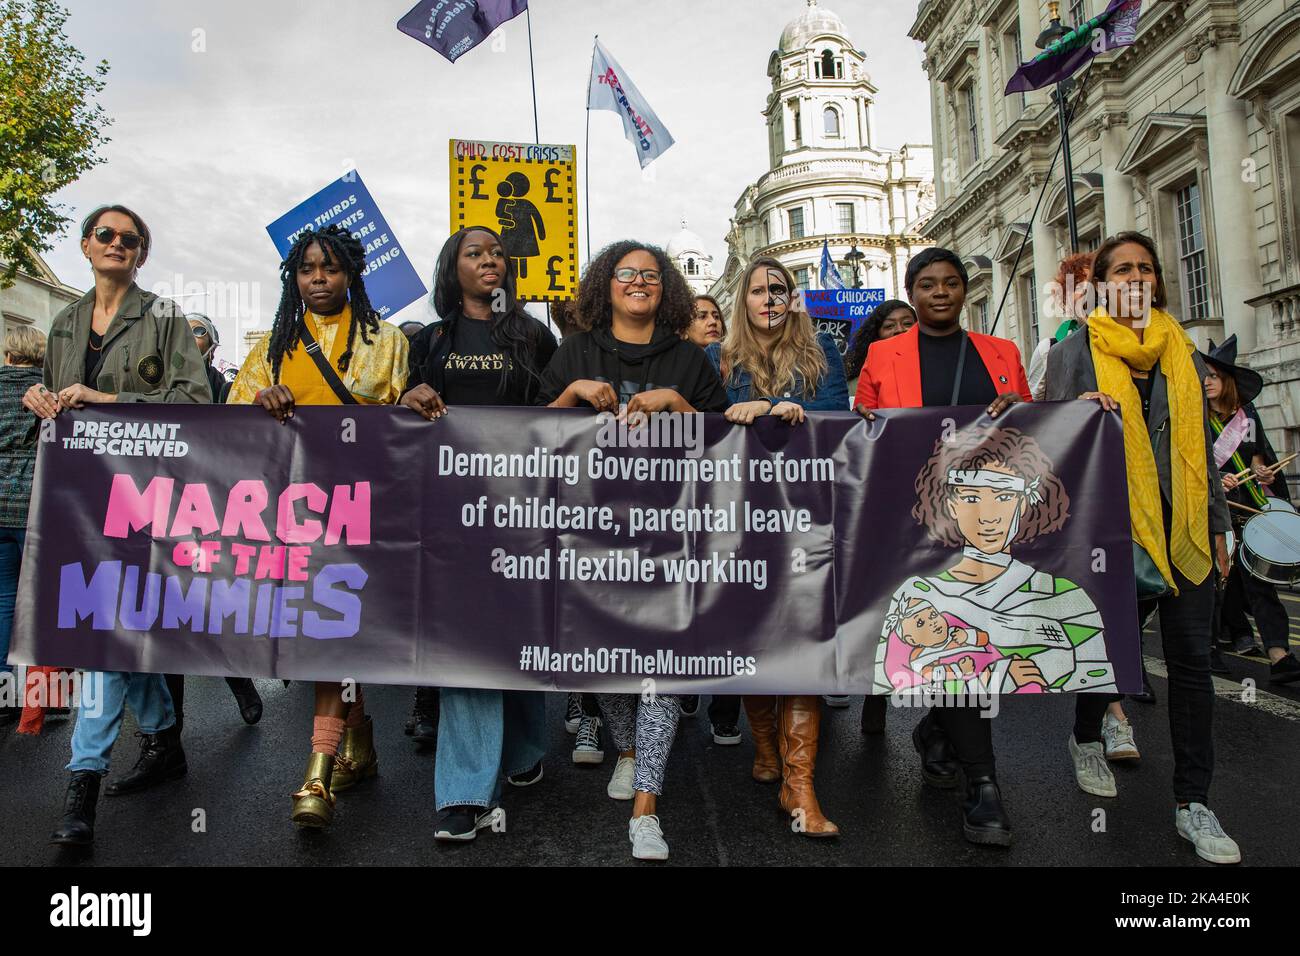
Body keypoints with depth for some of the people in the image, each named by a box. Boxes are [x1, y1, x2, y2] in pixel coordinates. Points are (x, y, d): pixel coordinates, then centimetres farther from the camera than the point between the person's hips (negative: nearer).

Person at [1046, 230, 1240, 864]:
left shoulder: (1182, 351, 15)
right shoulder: (1075, 352, 2)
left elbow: (1202, 445, 17)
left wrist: (1217, 525, 15)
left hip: (1186, 528, 4)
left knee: (1191, 658, 3)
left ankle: (1193, 802, 12)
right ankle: (1086, 739, 35)